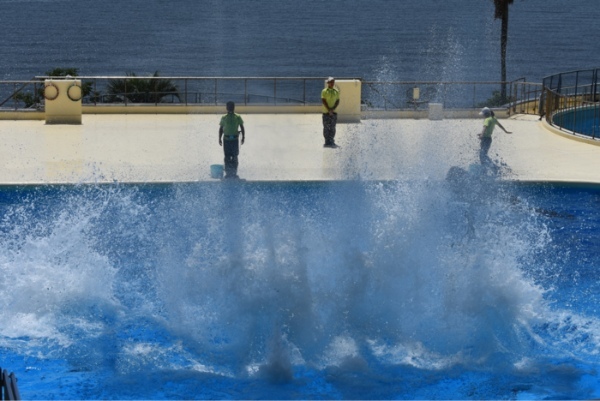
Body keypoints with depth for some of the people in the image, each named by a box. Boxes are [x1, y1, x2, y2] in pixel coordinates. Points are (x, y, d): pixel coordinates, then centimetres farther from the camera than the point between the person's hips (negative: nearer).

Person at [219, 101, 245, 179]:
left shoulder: (238, 118, 4)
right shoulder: (224, 118, 7)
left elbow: (242, 128, 7)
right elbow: (221, 129, 11)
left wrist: (243, 137, -3)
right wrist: (220, 139, 5)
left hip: (235, 139, 0)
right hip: (226, 139, 1)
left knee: (234, 157, 1)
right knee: (227, 157, 0)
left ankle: (234, 173, 7)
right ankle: (228, 173, 4)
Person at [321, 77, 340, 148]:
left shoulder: (336, 91, 7)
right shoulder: (324, 91, -2)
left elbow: (337, 101, 3)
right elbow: (323, 101, -7)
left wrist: (333, 109, -11)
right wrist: (329, 110, -15)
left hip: (334, 112, 3)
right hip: (326, 112, -3)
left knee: (333, 128, 4)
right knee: (326, 128, -1)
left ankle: (331, 141, 9)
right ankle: (327, 142, 3)